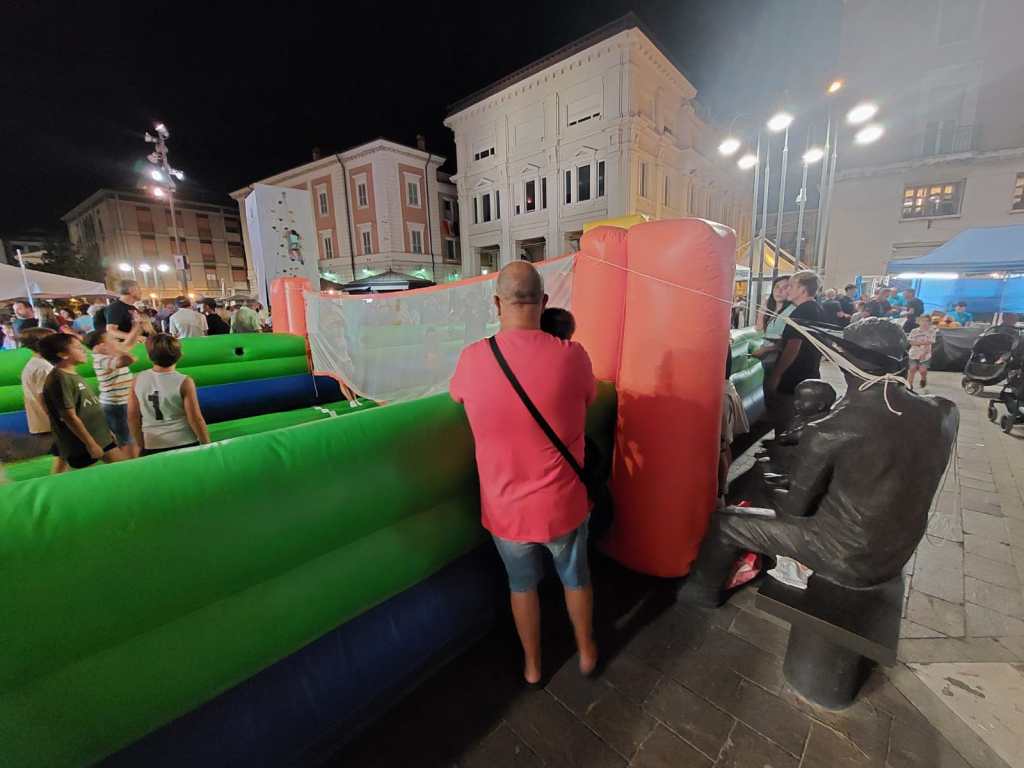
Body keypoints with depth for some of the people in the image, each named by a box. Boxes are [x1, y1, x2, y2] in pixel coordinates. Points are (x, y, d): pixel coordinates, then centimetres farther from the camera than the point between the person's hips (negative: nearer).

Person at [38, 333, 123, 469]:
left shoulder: (73, 375, 9)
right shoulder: (59, 379, -19)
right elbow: (70, 417, -21)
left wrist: (107, 430, 19)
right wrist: (90, 444, -18)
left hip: (100, 437, 9)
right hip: (80, 445, -9)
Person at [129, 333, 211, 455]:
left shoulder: (138, 380, -3)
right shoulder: (184, 382, -15)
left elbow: (132, 417, 5)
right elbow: (195, 419, -13)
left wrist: (142, 446, 18)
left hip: (152, 447, 3)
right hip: (185, 445, -3)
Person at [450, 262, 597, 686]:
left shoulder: (472, 359, -16)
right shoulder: (571, 355, -19)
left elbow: (457, 395, 7)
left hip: (505, 509, 1)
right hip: (562, 505, 0)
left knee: (522, 585, 27)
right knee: (576, 578, 28)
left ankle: (532, 664, 50)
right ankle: (586, 652, 53)